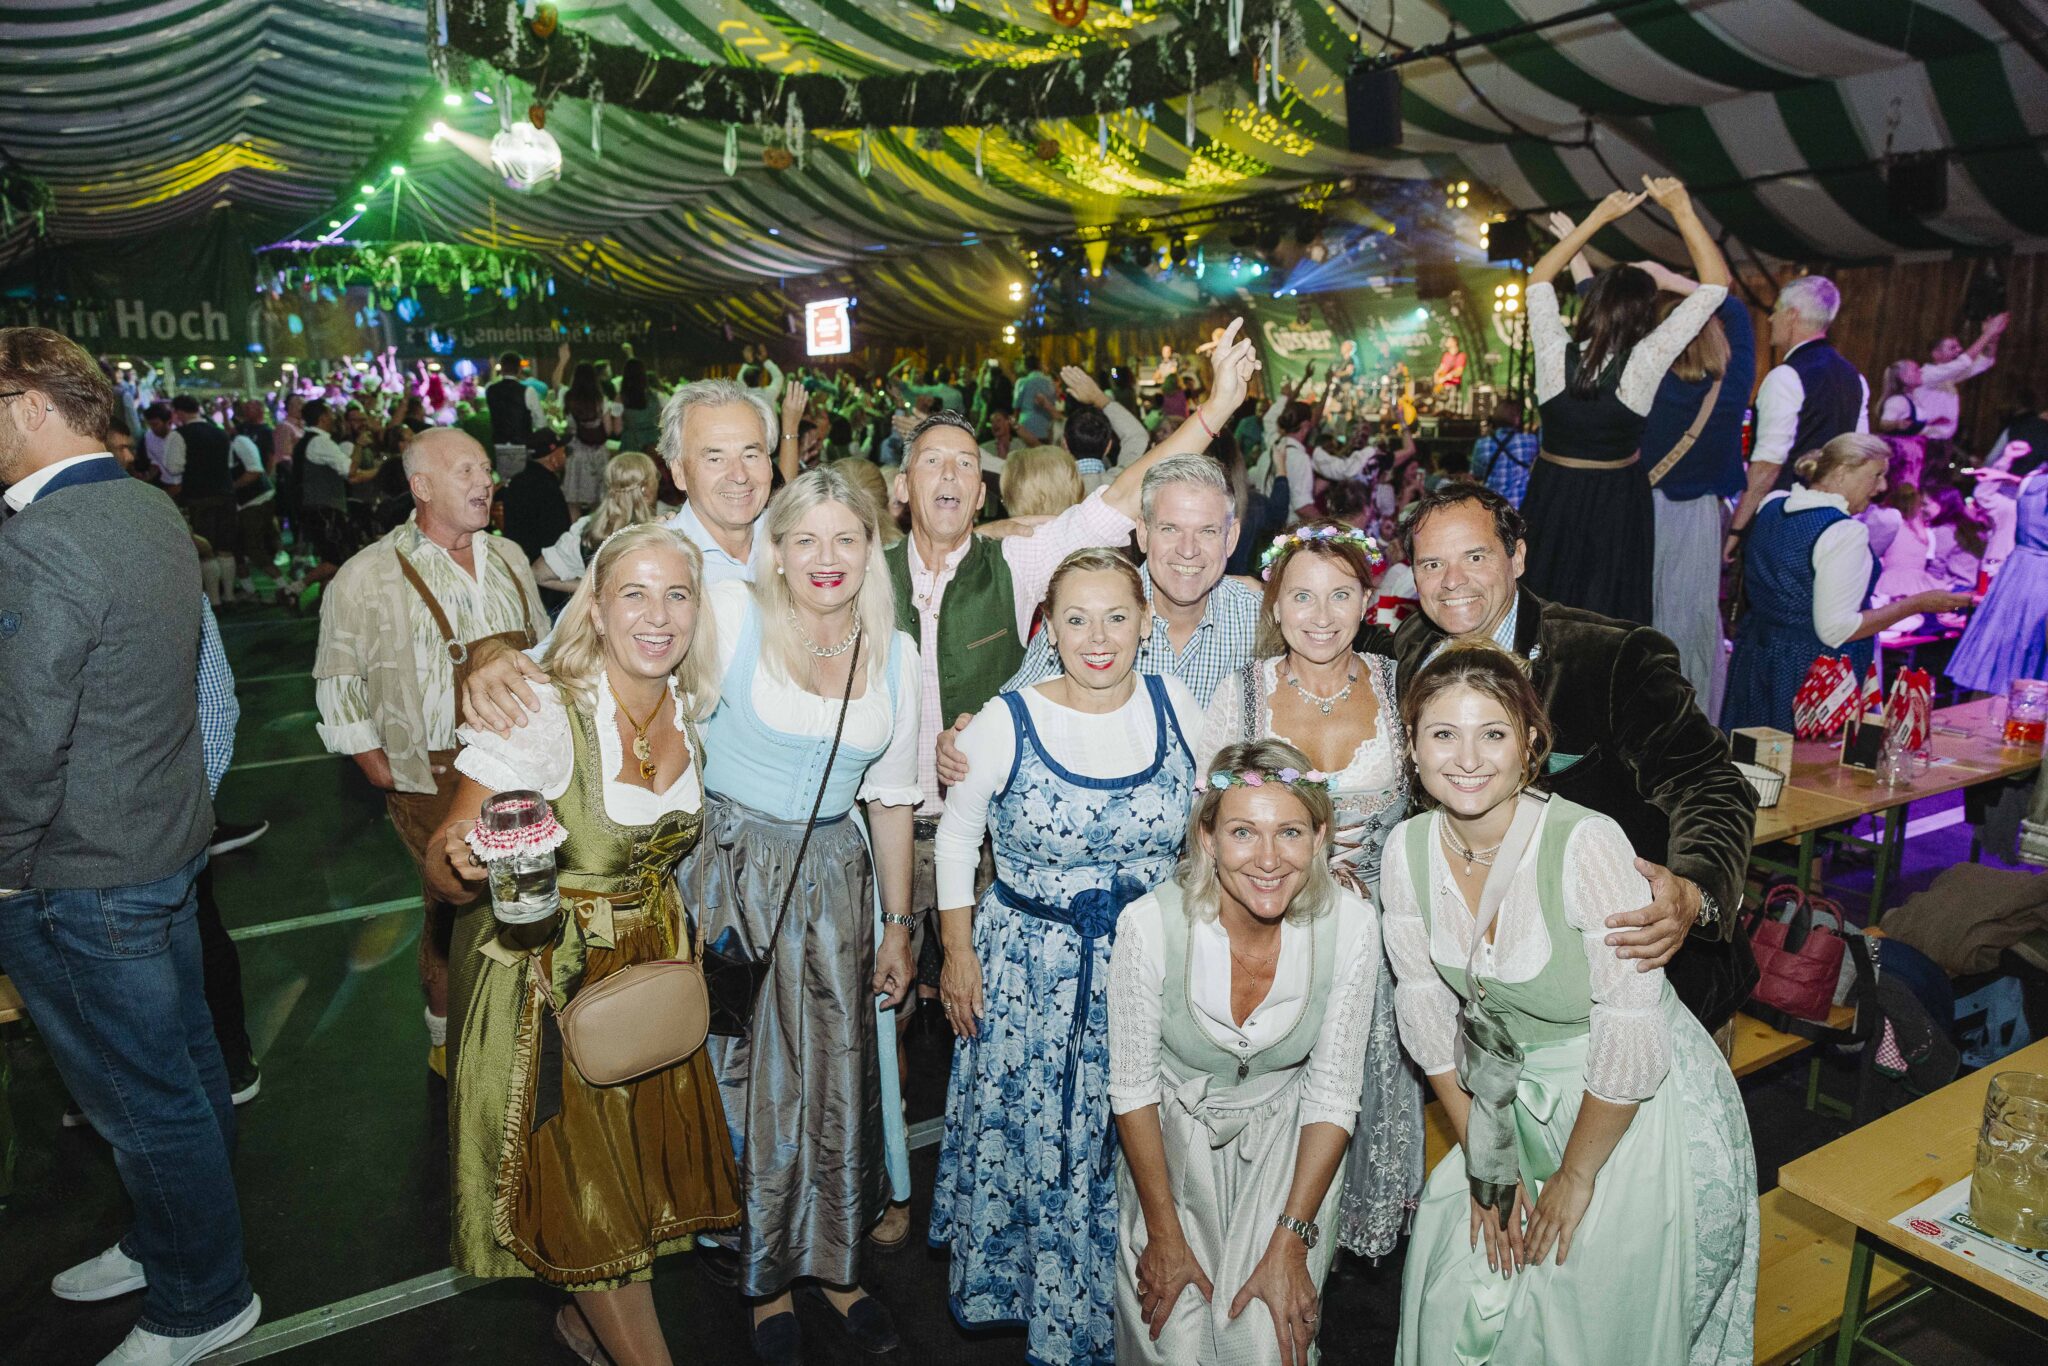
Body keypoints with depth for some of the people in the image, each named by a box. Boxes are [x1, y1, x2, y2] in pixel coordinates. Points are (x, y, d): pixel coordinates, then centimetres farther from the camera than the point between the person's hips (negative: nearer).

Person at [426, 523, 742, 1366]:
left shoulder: (691, 709, -5)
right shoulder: (547, 714, -23)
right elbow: (443, 871, -21)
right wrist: (465, 866, -41)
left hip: (656, 964, 6)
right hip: (554, 975, -6)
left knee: (647, 1164, 17)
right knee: (583, 1185, 6)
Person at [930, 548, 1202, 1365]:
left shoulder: (1177, 707, -6)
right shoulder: (1006, 723, -14)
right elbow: (957, 835, -2)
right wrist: (957, 952, -1)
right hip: (1030, 971, -2)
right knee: (1027, 1136, 12)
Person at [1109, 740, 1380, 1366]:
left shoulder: (1350, 926, -21)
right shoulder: (1151, 923, -27)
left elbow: (1331, 1095, -10)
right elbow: (1133, 1087, -12)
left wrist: (1290, 1243, -11)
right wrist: (1164, 1234, -9)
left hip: (1285, 1133, 1)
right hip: (1174, 1131, -1)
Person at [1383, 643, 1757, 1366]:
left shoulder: (1586, 845, -27)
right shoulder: (1408, 850, -10)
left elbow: (1634, 1038, -24)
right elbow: (1428, 1015, -2)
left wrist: (1576, 1177, -13)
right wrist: (1484, 1164, 0)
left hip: (1640, 1110, -4)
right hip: (1517, 1102, 5)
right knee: (1462, 1293, 10)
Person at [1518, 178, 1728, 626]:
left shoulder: (1555, 354, -13)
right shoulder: (1642, 365, -17)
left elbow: (1539, 278, 5)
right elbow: (1716, 283, -9)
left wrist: (1600, 215, 7)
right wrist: (1681, 209, -7)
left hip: (1551, 496, 2)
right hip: (1616, 503, -2)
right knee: (1609, 610, 8)